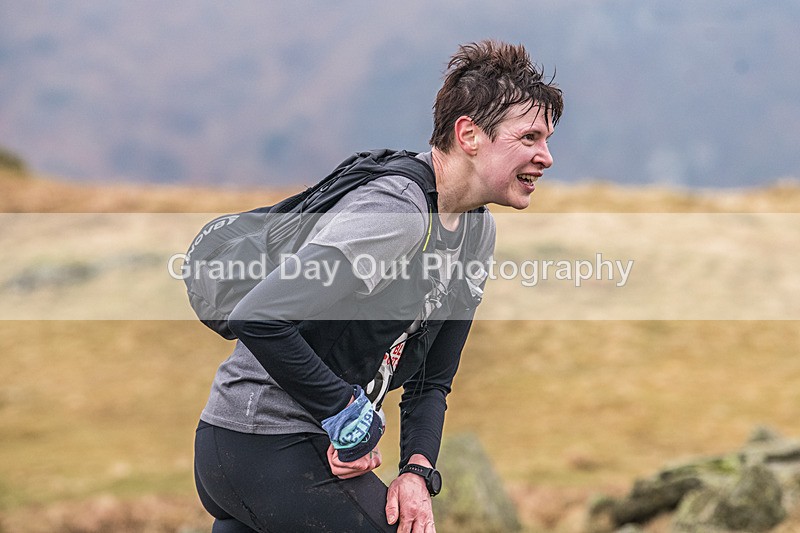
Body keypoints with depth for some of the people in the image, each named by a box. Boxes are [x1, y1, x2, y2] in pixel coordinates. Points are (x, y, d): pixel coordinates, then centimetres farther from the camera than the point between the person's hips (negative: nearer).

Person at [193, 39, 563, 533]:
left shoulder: (478, 231, 9)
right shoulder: (398, 216, -22)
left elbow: (431, 380, 14)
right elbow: (257, 318, -28)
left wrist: (418, 471, -3)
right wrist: (345, 411, -19)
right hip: (274, 449, -10)